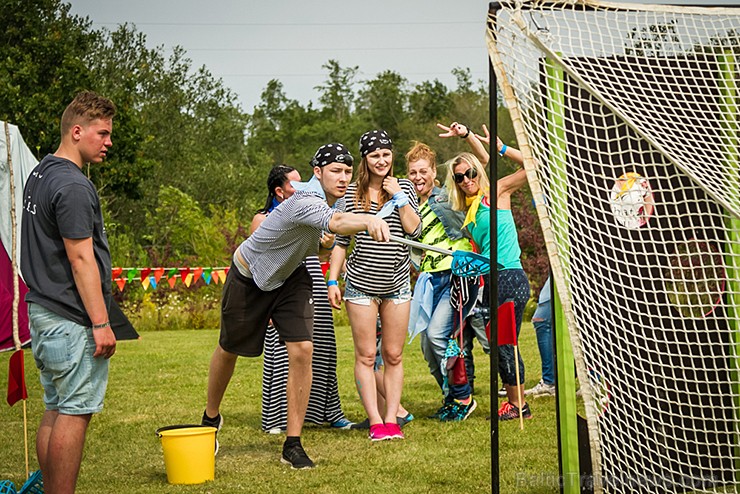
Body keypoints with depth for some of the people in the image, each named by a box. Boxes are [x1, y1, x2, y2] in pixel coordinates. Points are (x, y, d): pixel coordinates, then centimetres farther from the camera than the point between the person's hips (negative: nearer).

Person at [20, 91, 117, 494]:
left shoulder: (39, 175, 15)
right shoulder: (73, 186, -17)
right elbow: (81, 260, -20)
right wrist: (101, 323, -18)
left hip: (42, 310, 10)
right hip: (72, 321, -10)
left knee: (54, 409, 13)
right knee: (75, 412, -5)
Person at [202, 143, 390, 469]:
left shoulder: (329, 196, -9)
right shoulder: (305, 201, -37)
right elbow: (335, 222, -62)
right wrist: (368, 220, -80)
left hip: (291, 277, 6)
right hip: (249, 277, -6)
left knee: (302, 350, -12)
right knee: (228, 350, 14)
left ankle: (292, 444, -5)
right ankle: (211, 417, 42)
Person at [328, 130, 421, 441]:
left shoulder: (404, 188, 4)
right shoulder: (352, 193, 1)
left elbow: (414, 230, -7)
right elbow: (340, 240, 4)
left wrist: (398, 196, -11)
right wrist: (332, 281, 0)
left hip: (397, 284, 1)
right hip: (361, 284, -1)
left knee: (393, 355, 5)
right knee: (366, 355, -1)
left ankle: (391, 419, 10)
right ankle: (375, 421, 3)